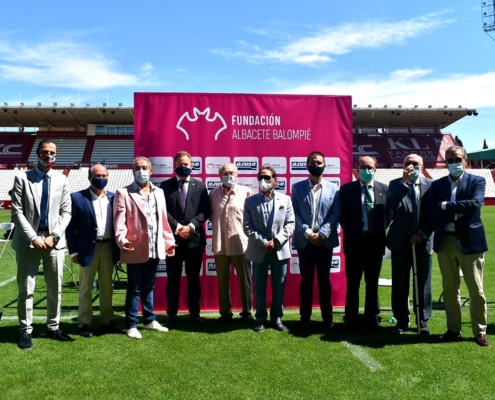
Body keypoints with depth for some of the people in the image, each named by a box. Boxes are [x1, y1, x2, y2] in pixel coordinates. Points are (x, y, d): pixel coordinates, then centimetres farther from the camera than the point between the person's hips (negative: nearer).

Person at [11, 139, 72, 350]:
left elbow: (66, 212, 3)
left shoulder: (62, 180, 6)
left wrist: (53, 236, -8)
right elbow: (17, 213, -5)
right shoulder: (22, 178, 0)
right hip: (28, 241, -2)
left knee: (55, 288, 10)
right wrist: (33, 238, -13)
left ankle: (53, 327, 24)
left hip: (55, 241, 2)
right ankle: (26, 332, 14)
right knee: (26, 289, 2)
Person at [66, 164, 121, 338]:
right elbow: (70, 226, -4)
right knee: (85, 288, 7)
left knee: (107, 286, 13)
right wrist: (73, 251, -8)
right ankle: (84, 323, 17)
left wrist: (119, 247, 2)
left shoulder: (113, 198, 5)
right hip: (88, 248, -3)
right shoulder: (77, 198, -4)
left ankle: (107, 321, 24)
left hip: (108, 248, 3)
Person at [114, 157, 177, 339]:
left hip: (155, 248, 5)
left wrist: (169, 241, 9)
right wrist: (122, 240, -25)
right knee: (134, 288, 5)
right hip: (136, 249, -5)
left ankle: (149, 320, 31)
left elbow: (163, 219, 13)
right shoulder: (124, 193, -4)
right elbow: (119, 221, -11)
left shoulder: (158, 193, 12)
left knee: (148, 287, 18)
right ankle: (131, 325, 17)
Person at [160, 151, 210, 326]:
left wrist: (191, 226, -14)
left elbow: (205, 211, 0)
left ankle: (194, 313, 21)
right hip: (173, 239, -1)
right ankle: (171, 315, 16)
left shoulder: (200, 186, 7)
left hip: (195, 239, 1)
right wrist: (177, 227, -14)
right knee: (173, 279, 6)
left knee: (194, 278, 10)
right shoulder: (165, 186, 4)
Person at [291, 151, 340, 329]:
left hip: (325, 242, 0)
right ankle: (305, 317, 17)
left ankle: (327, 317, 18)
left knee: (324, 281, 8)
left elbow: (336, 214, -2)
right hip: (304, 242, 0)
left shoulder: (333, 188, 5)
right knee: (306, 281, 7)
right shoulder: (297, 187, 5)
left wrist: (321, 234, -14)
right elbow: (295, 214, -2)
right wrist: (308, 233, -13)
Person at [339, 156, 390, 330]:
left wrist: (381, 232, 1)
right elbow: (343, 215, 2)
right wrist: (350, 232, -2)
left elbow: (388, 214, 8)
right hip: (355, 241, -2)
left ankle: (372, 317, 21)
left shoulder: (384, 189, 5)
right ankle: (352, 319, 16)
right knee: (353, 283, 5)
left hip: (375, 241, 2)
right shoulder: (347, 189, 0)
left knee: (373, 282, 10)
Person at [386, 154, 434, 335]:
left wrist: (423, 233, -9)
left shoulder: (430, 185, 3)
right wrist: (404, 181, -19)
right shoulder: (396, 184, 3)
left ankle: (423, 322, 18)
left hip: (423, 241, 0)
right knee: (399, 284, 5)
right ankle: (402, 321, 18)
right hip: (401, 242, 0)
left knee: (423, 284, 6)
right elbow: (392, 205, -16)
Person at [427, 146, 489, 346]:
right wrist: (456, 214, -15)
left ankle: (480, 331, 16)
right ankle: (453, 329, 21)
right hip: (445, 242, 3)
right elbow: (432, 211, -4)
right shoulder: (437, 185, 8)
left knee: (476, 289, 3)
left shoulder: (477, 181, 1)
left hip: (470, 241, -3)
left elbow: (475, 204, -18)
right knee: (449, 289, 10)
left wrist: (446, 205, -12)